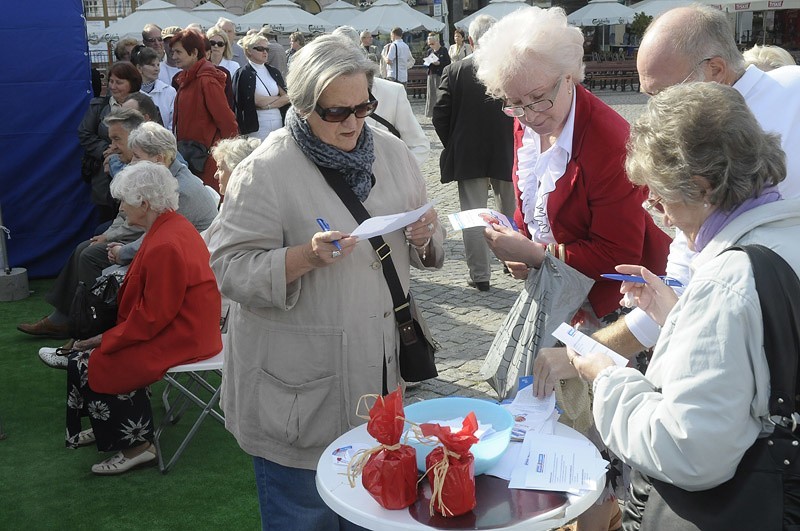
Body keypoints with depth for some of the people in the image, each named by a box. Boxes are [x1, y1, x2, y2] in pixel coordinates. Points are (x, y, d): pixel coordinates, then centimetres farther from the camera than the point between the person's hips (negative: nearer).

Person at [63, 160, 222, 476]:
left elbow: (152, 317, -23)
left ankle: (135, 444, 2)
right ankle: (106, 427, 26)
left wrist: (107, 340, -12)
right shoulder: (173, 225, 6)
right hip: (182, 327, 10)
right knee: (89, 351, 12)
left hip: (177, 340, -10)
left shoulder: (165, 246, -26)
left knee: (88, 364, -7)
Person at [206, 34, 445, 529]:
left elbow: (426, 250, 13)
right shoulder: (266, 171, -14)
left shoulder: (391, 151, 4)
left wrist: (425, 237, -10)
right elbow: (232, 269, -16)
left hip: (379, 372, 6)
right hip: (302, 390, -5)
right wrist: (307, 257, -30)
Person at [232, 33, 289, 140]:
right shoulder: (243, 74, -1)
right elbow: (256, 100, -12)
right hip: (256, 128, -5)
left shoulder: (274, 72, 16)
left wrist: (267, 104, -8)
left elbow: (287, 97, 5)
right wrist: (279, 97, 1)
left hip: (279, 124, 5)